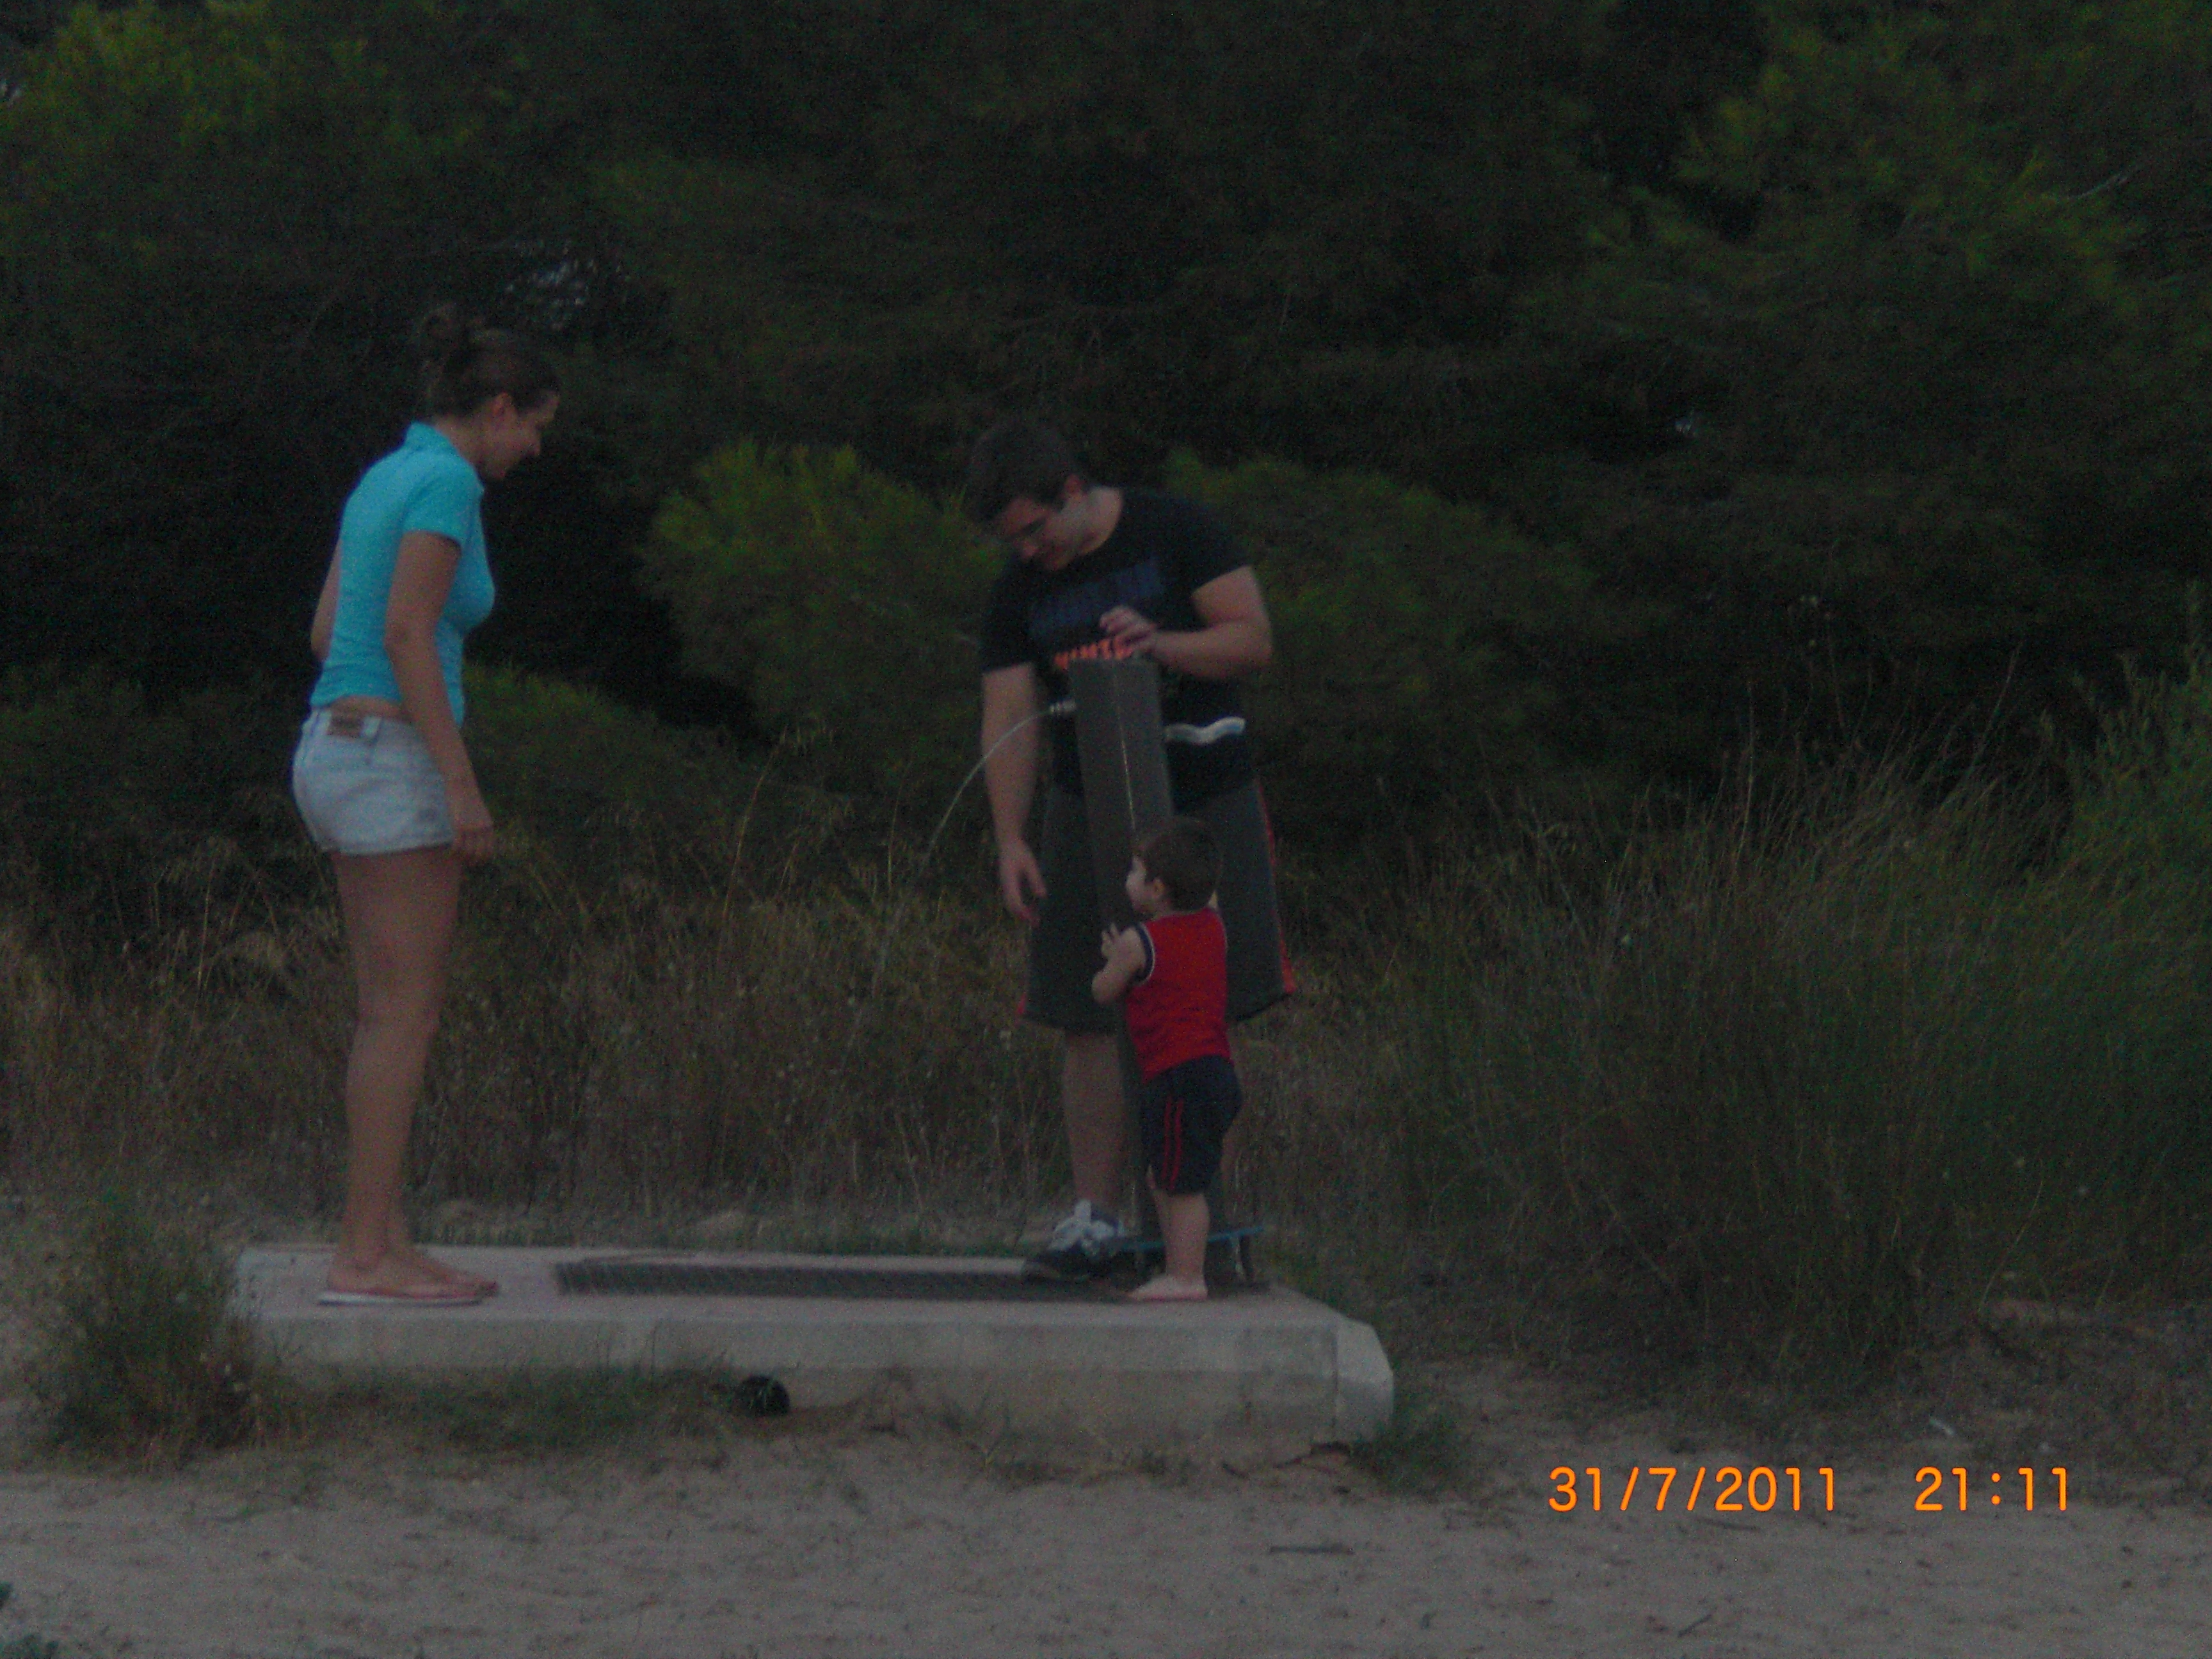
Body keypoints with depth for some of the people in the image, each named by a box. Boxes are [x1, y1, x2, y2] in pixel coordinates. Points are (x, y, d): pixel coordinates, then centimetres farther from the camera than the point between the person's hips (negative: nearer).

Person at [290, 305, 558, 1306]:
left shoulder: (382, 479, 16)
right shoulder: (447, 482, -12)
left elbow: (328, 631, 18)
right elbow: (404, 634, -21)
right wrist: (464, 784, -20)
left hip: (339, 759, 9)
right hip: (392, 769, -9)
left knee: (391, 1014, 10)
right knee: (407, 1016, -7)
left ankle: (382, 1246, 9)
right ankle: (365, 1255, -8)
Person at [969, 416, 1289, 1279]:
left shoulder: (1176, 533, -4)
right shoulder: (1018, 593, 4)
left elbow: (1253, 639, -6)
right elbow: (1008, 719, 0)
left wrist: (1160, 645, -22)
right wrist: (1010, 838, -12)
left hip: (1205, 801, -3)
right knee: (1089, 1019, -1)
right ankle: (1094, 1214, 4)